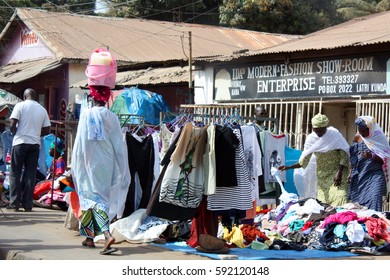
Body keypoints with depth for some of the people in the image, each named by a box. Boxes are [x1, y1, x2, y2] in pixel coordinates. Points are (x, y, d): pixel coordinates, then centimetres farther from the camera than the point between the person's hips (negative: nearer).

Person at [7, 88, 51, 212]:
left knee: (15, 173, 3)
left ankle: (14, 203, 0)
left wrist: (15, 134, 10)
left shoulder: (20, 105, -2)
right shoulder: (42, 110, 10)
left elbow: (12, 125, -9)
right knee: (30, 174, 5)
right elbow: (47, 130, 7)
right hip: (35, 144, 3)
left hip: (20, 142, -3)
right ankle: (27, 204, 3)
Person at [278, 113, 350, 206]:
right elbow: (303, 161, 1)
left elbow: (344, 155, -9)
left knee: (339, 198, -16)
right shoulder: (311, 139, -3)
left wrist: (339, 173, -19)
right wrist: (289, 167, -12)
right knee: (323, 202, 1)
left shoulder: (335, 134, -11)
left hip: (337, 172, -3)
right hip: (322, 175, 3)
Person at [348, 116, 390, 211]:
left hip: (374, 176, -4)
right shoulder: (357, 137, 8)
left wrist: (371, 156, -23)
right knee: (357, 202, 2)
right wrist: (351, 173, 9)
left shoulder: (378, 138, -4)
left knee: (374, 200, -16)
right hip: (359, 176, 4)